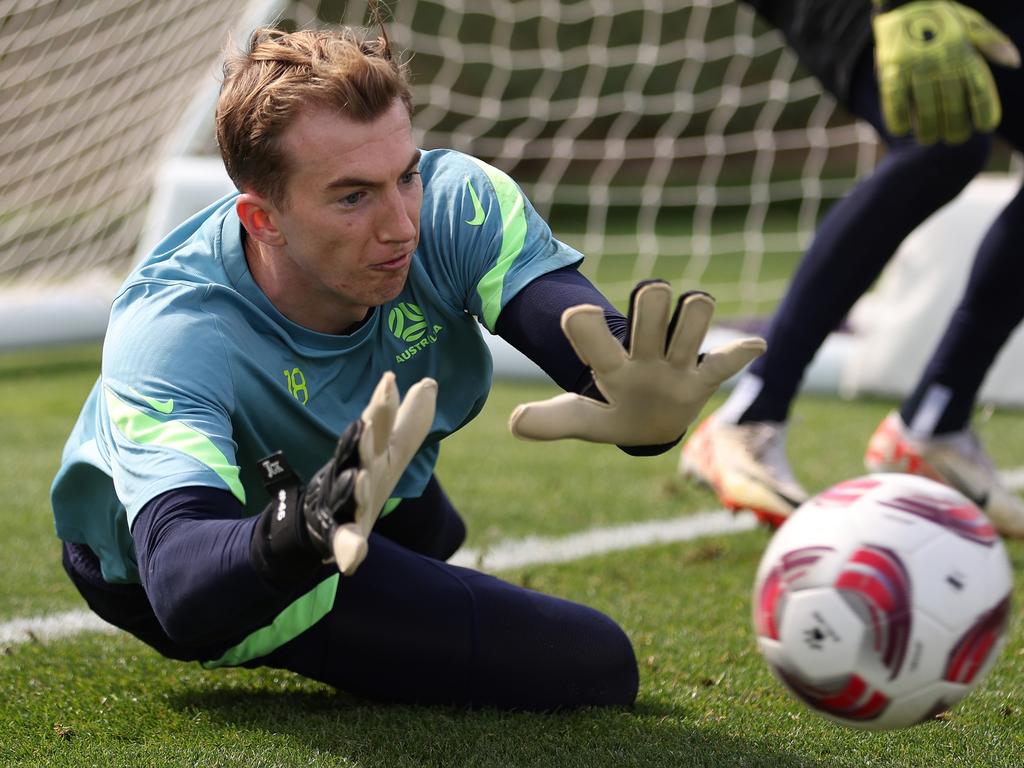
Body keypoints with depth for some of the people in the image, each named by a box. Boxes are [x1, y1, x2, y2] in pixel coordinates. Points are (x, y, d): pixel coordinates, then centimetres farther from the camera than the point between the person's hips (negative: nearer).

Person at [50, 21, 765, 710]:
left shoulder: (455, 204, -27)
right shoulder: (168, 336, -39)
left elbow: (591, 333, -41)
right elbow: (180, 590, -53)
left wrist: (638, 406, -67)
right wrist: (300, 534, -75)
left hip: (388, 508, 5)